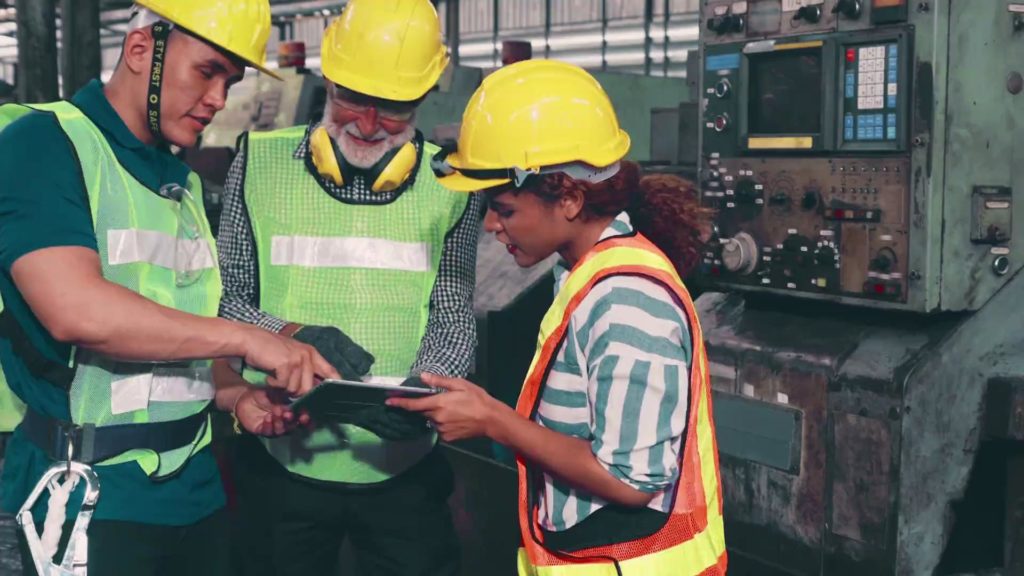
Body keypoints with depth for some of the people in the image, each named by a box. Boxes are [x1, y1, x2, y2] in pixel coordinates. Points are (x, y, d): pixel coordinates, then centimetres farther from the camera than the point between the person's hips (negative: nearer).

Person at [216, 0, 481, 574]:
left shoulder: (450, 183, 1)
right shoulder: (261, 163, -1)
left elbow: (454, 320, -1)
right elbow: (225, 298, 2)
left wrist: (420, 393, -20)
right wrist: (291, 335, -17)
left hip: (405, 466, 0)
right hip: (280, 460, 0)